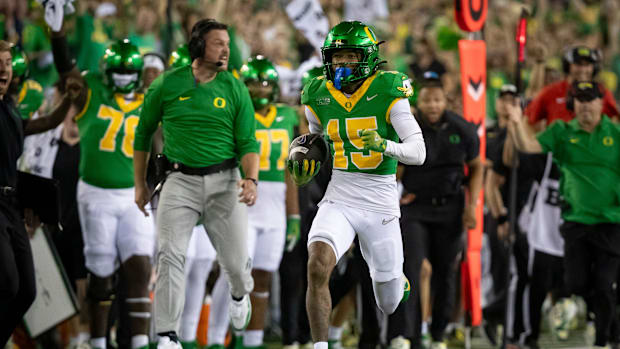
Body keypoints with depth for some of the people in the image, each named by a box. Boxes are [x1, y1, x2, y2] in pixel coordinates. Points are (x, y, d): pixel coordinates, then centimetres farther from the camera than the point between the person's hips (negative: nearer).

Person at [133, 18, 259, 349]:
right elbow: (143, 133, 14)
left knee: (235, 261, 3)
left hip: (223, 180, 1)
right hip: (181, 180, -1)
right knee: (170, 254, -15)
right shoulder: (166, 85, 1)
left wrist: (252, 179, -17)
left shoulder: (235, 89, 3)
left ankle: (240, 294, 41)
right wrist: (140, 185, 15)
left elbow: (247, 142, 2)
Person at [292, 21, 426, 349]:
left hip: (380, 204, -2)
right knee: (317, 266, -29)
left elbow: (419, 152, -16)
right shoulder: (319, 97, 1)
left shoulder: (388, 92, -11)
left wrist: (385, 145, -35)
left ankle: (395, 280, 50)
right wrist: (307, 163, 3)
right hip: (338, 200, 2)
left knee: (389, 306, 12)